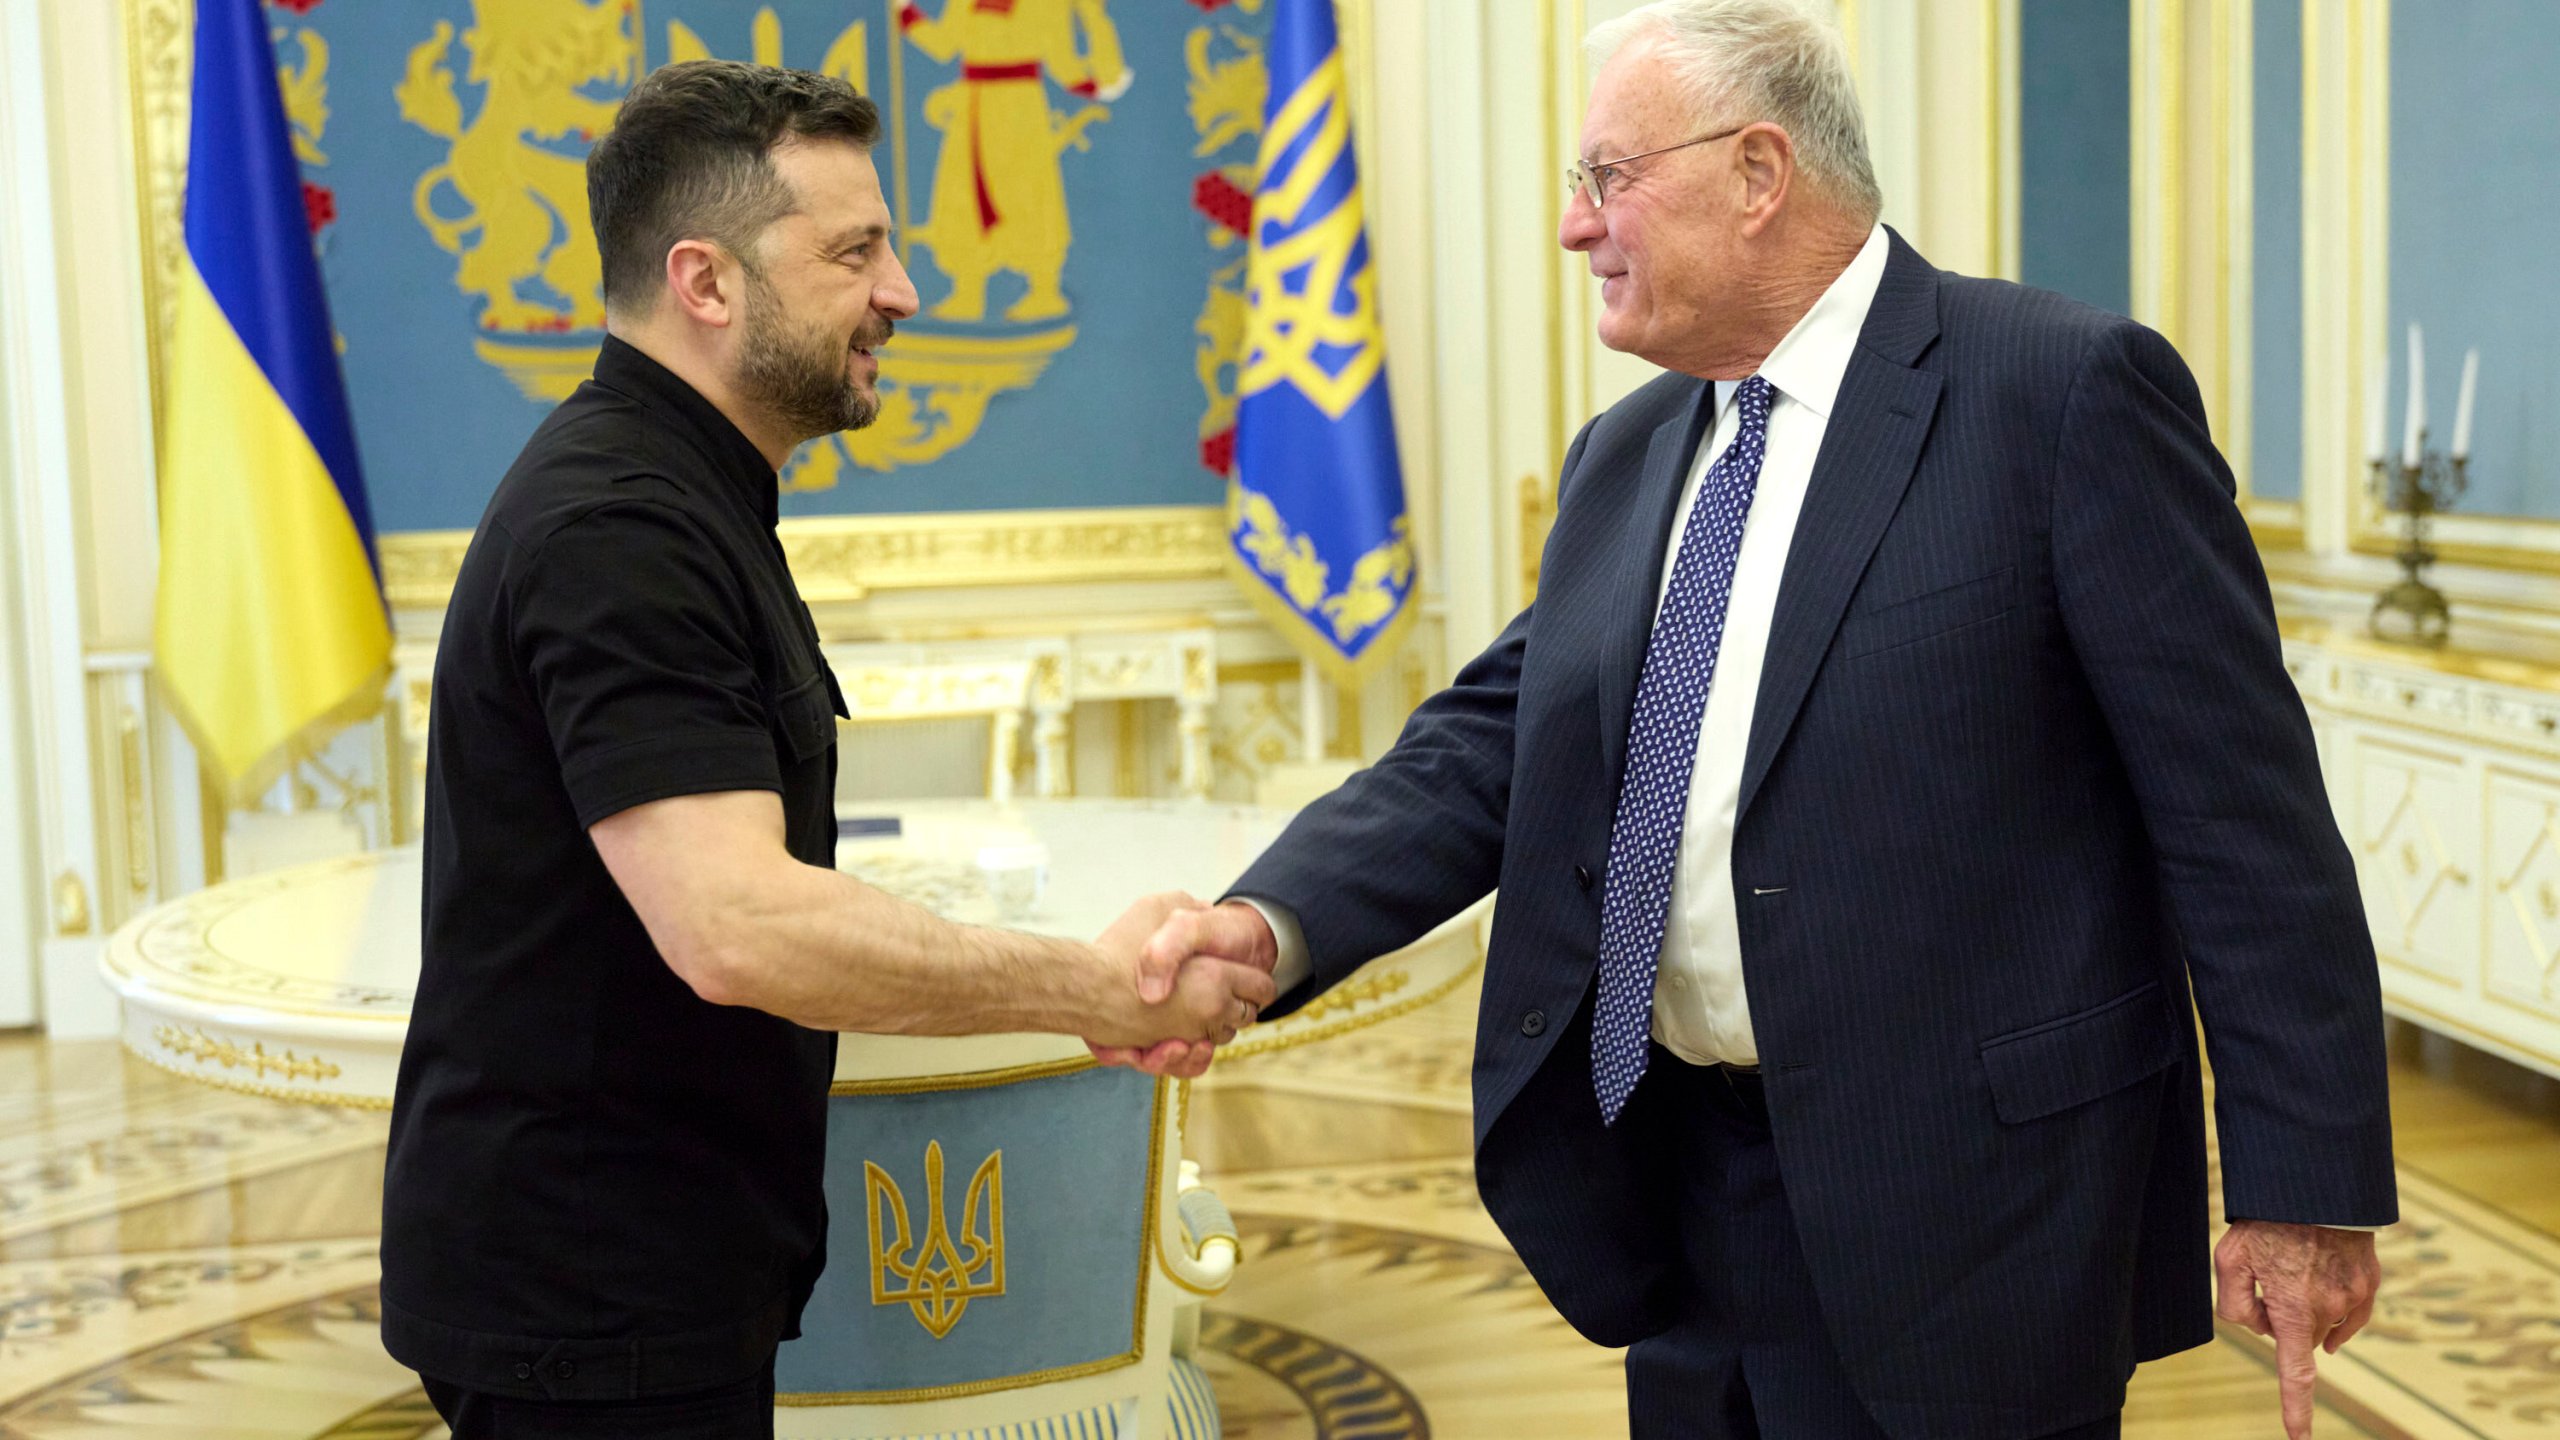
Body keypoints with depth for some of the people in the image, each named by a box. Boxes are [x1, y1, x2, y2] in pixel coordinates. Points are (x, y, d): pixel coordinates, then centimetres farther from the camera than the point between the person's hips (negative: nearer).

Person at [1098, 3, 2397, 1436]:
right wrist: (1275, 920, -14)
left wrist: (2306, 1186, -12)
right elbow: (1492, 745, 5)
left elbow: (2243, 809, -11)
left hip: (1965, 1202, -6)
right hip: (1675, 1191, 7)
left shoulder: (2064, 391, -10)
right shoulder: (1624, 458, 12)